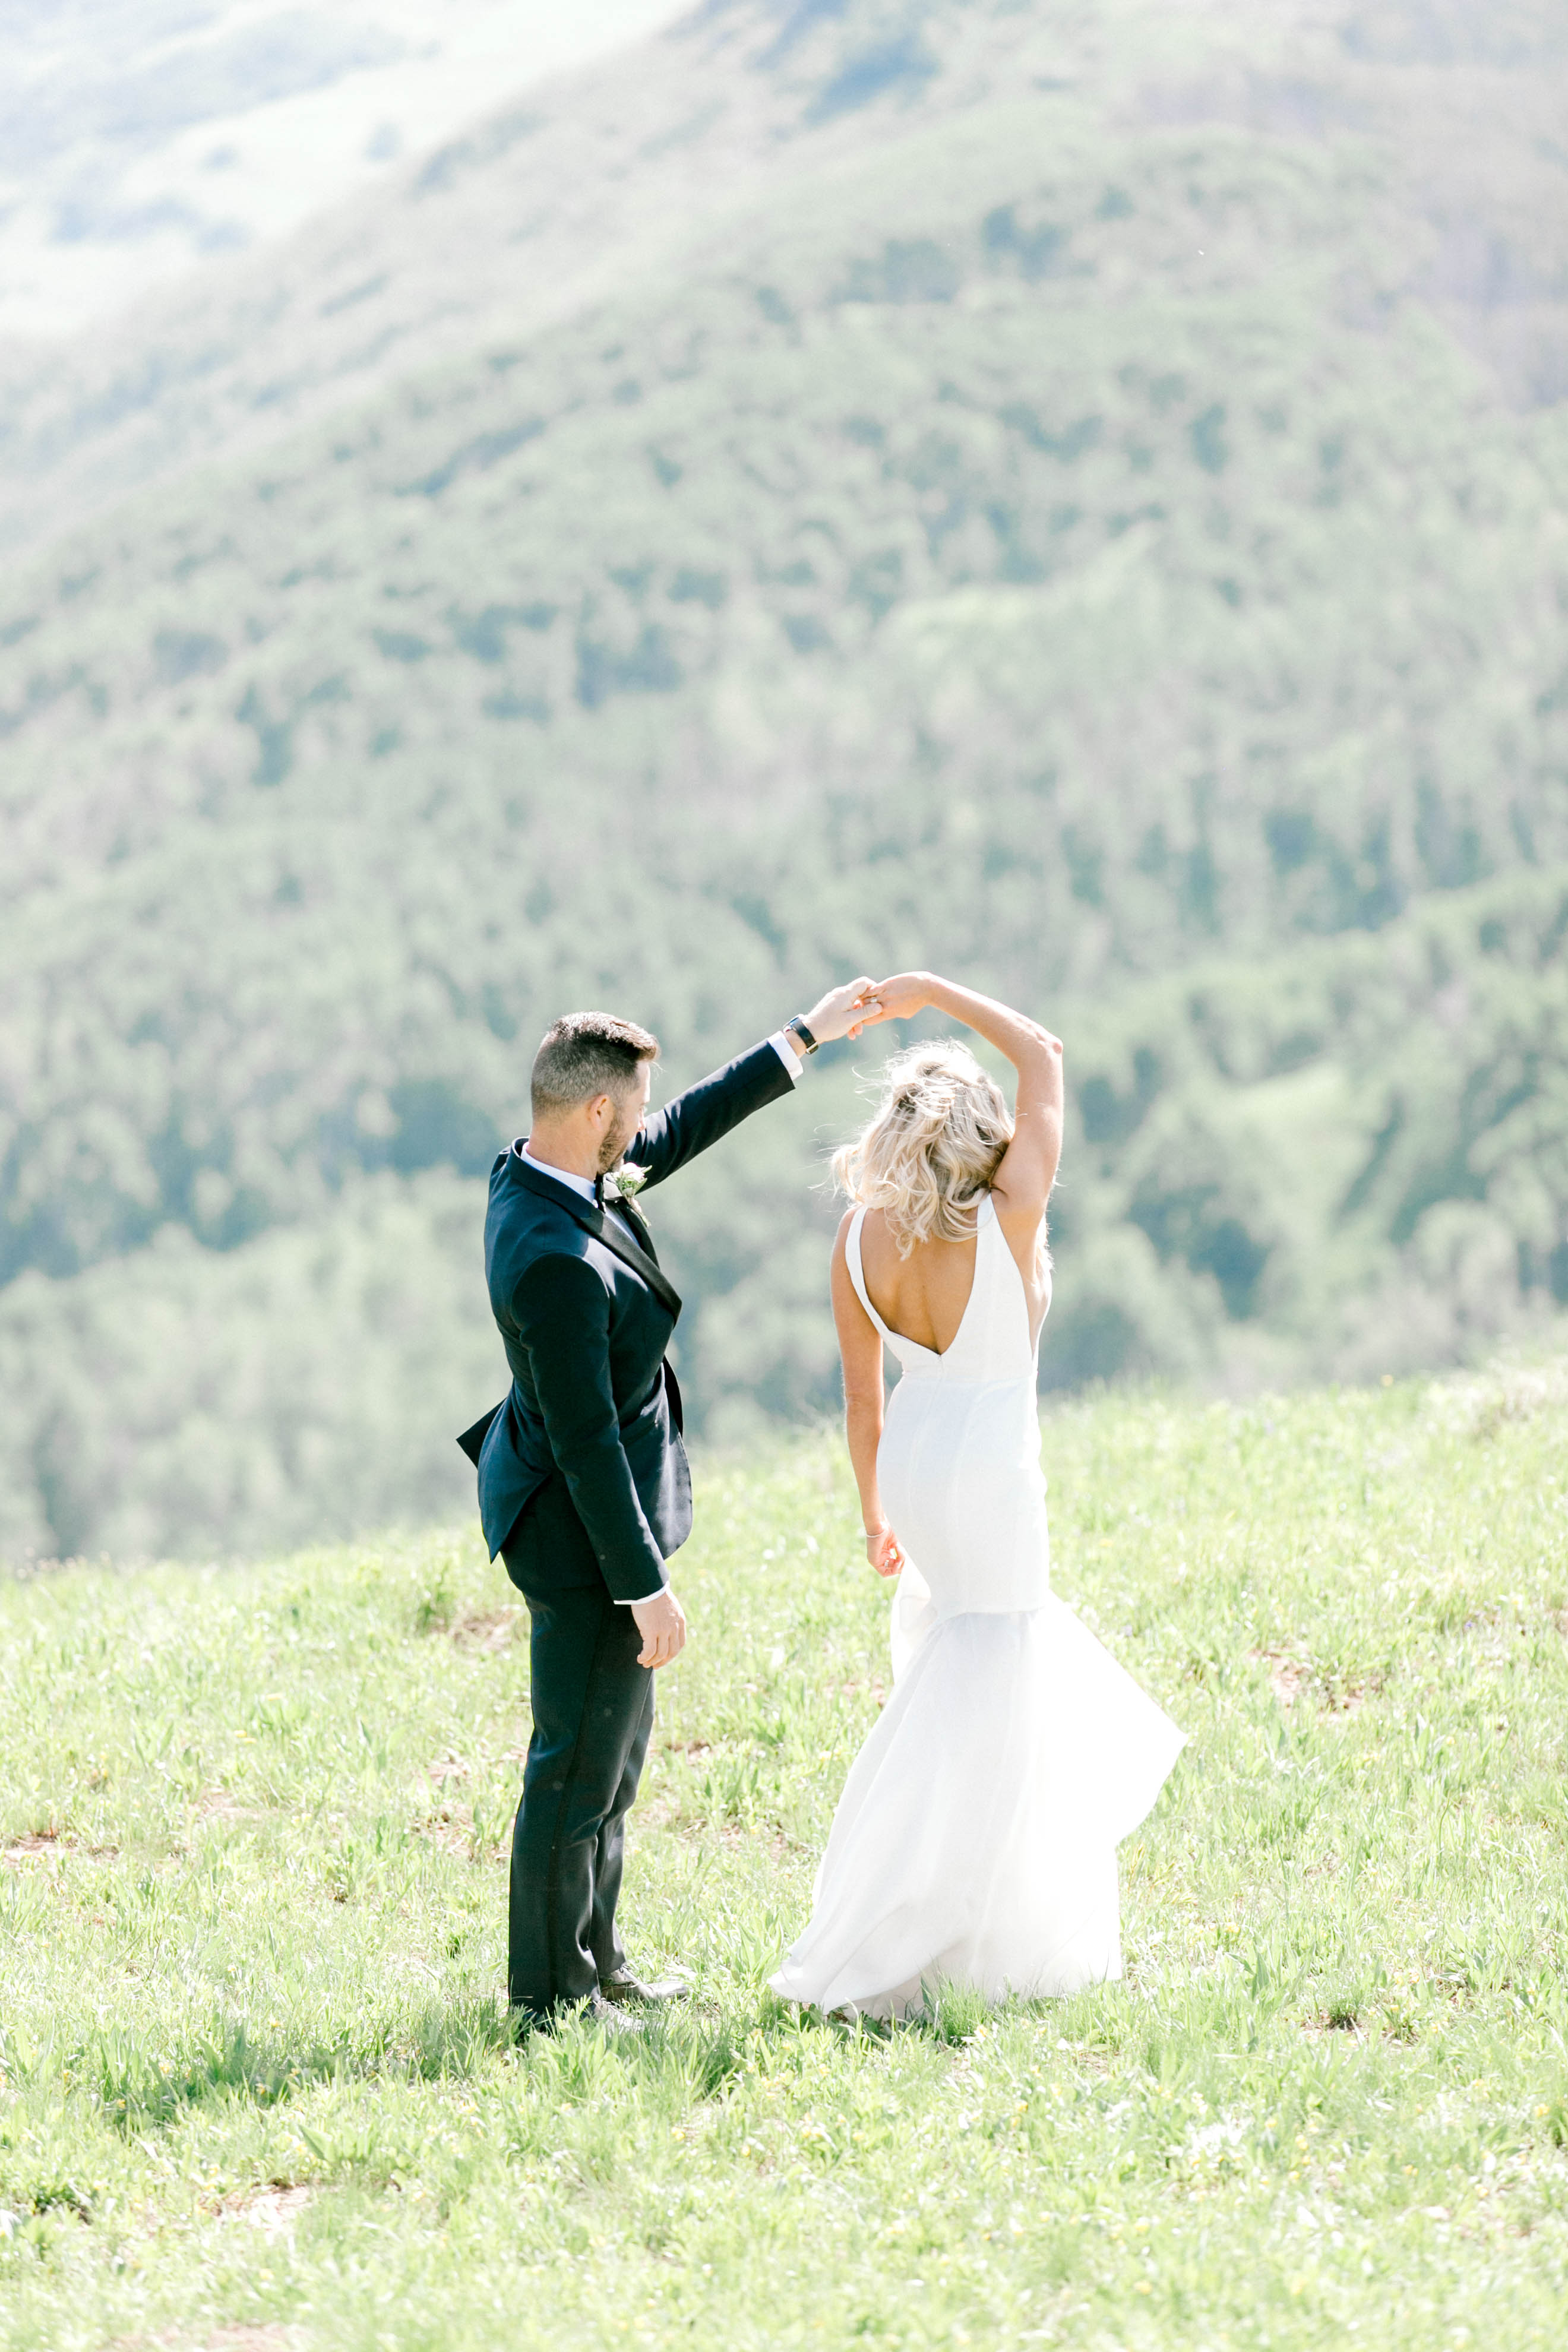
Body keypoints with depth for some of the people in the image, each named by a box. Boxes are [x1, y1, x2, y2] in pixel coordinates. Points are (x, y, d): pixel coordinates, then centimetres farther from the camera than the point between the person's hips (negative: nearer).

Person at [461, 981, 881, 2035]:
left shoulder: (539, 1171, -3)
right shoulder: (555, 1262, -32)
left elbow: (684, 1131, 14)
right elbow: (587, 1442, -28)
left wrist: (805, 1038, 16)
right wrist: (646, 1586, -21)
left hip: (590, 1507, 11)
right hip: (584, 1534, -11)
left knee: (617, 1745, 22)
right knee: (581, 1765, 3)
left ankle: (595, 1962, 34)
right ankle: (551, 1996, 16)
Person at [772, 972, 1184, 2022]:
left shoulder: (859, 1243, -7)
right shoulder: (1009, 1219, -21)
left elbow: (862, 1397, 3)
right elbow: (1044, 1052, -9)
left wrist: (877, 1516, 16)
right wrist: (934, 992, -4)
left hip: (912, 1463, 6)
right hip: (993, 1470, -6)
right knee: (974, 1710, 2)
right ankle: (875, 1961, -2)